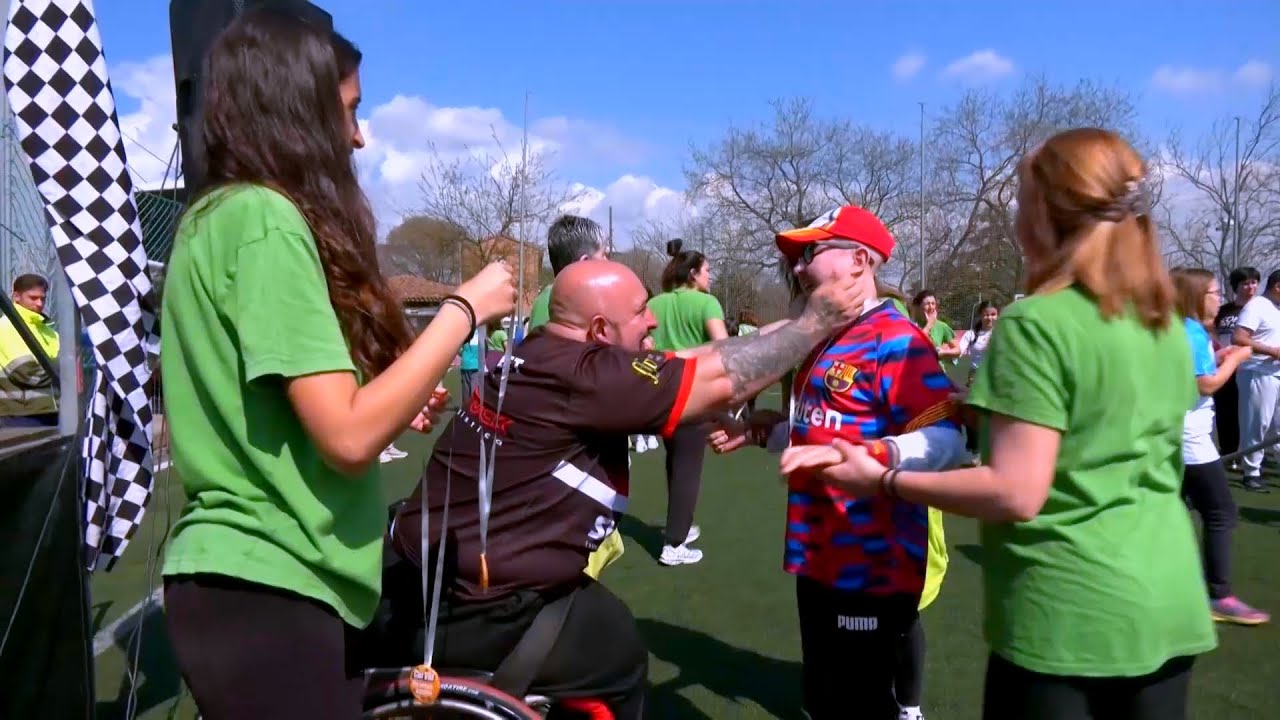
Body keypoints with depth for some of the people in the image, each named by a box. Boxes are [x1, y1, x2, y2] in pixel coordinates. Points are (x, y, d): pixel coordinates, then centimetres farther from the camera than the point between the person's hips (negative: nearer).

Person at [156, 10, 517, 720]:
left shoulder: (213, 217, 13)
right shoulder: (266, 218, -17)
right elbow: (348, 437, -23)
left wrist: (393, 399, 11)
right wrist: (466, 308, -14)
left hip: (244, 578, 10)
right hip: (264, 593, -10)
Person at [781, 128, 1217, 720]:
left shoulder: (1038, 323, -17)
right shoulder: (1168, 327, 6)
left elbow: (1015, 493, -22)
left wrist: (881, 480, -13)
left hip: (1065, 615, -7)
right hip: (1167, 607, 7)